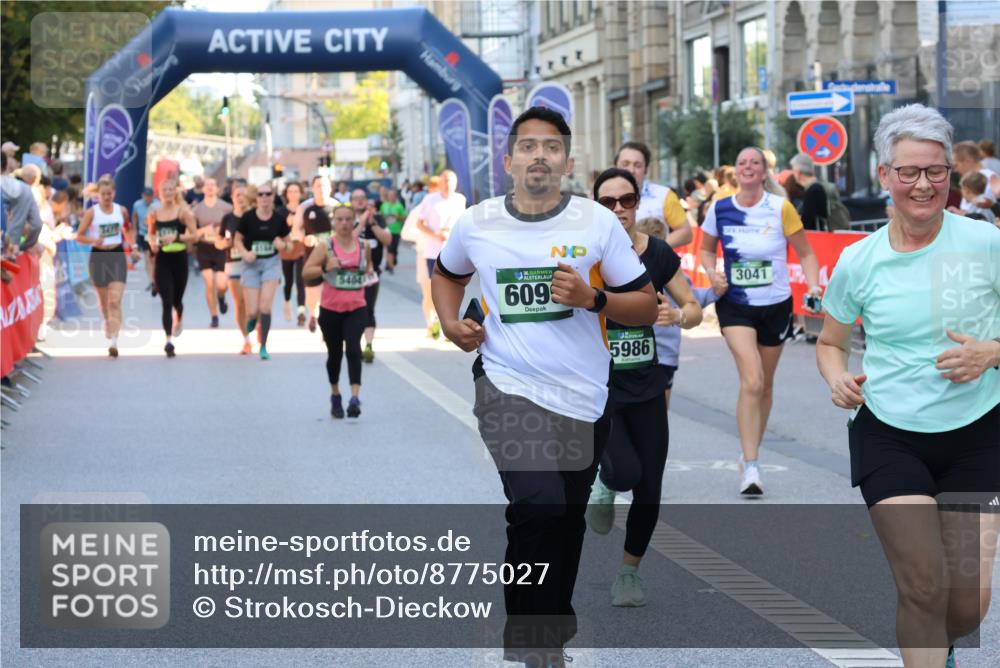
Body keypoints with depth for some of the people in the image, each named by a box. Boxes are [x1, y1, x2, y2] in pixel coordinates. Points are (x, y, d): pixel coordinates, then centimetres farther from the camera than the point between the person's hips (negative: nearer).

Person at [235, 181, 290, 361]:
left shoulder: (280, 218, -6)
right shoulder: (248, 217, -10)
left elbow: (286, 243, 5)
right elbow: (238, 240, 1)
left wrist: (282, 245, -17)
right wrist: (245, 253, -17)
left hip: (271, 263, 0)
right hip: (251, 264, 0)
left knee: (265, 307, -10)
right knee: (253, 311, -1)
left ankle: (263, 346, 5)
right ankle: (252, 319, 38)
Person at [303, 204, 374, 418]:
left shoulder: (363, 246, 5)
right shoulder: (326, 247, -3)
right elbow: (306, 272, -8)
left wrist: (370, 272, 2)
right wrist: (325, 267, -23)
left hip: (356, 308, 0)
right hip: (331, 309, 0)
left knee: (353, 349, -18)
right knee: (335, 354, 10)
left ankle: (355, 398, -24)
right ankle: (335, 396, 31)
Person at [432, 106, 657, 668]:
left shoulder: (597, 222, -3)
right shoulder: (476, 224, 0)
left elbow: (647, 307, 1)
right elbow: (447, 274, 22)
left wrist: (592, 299, -16)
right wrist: (450, 323, 4)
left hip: (583, 399, 2)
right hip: (508, 388, -2)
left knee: (567, 525, 14)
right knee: (540, 507, -24)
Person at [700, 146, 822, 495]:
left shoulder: (781, 208, -8)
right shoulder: (720, 209, -4)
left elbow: (805, 253, 0)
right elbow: (706, 248, 13)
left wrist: (813, 286, -15)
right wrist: (713, 275, -6)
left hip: (776, 305, 1)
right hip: (735, 306, -1)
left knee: (764, 385, 14)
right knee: (751, 381, -18)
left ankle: (751, 455, 34)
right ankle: (750, 466, -16)